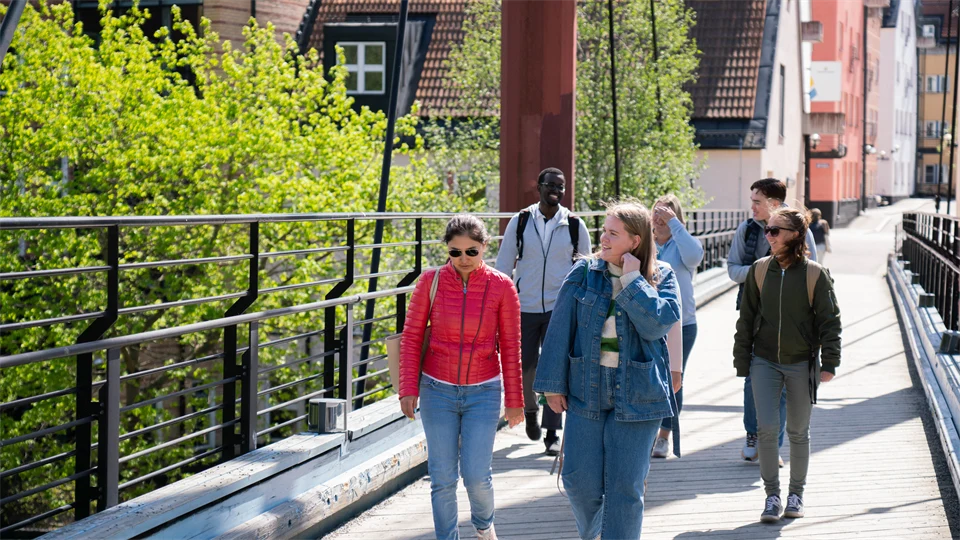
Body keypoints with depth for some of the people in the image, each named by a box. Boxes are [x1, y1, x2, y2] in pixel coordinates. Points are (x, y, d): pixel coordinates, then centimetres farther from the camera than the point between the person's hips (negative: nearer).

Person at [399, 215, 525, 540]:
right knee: (443, 478, 3)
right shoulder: (431, 281, -6)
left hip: (483, 393, 0)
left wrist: (514, 400, 3)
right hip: (438, 391, 1)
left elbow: (510, 347, 1)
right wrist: (409, 389, -4)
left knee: (476, 476, -2)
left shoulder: (501, 287, -6)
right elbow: (411, 336, 1)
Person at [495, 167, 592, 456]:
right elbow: (504, 264, 5)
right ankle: (530, 409, 36)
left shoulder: (575, 225, 1)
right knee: (524, 366, 5)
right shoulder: (520, 221, 1)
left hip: (560, 308, -1)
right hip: (524, 307, 1)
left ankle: (553, 433, 5)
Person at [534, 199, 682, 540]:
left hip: (636, 394, -2)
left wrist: (632, 279, -15)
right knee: (580, 479, 3)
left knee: (625, 485, 0)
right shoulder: (584, 273, 2)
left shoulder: (661, 277, -1)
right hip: (586, 390, 2)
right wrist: (553, 384, -2)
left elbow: (656, 324, -17)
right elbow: (560, 329, 2)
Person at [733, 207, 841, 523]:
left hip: (801, 364, -1)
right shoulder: (759, 270, 1)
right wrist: (742, 362, 5)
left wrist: (829, 363, -9)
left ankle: (796, 494, 26)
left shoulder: (815, 274, -7)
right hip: (765, 362, 1)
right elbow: (746, 318, 6)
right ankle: (772, 494, 6)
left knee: (798, 432, 10)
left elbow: (829, 321, -4)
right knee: (767, 428, -8)